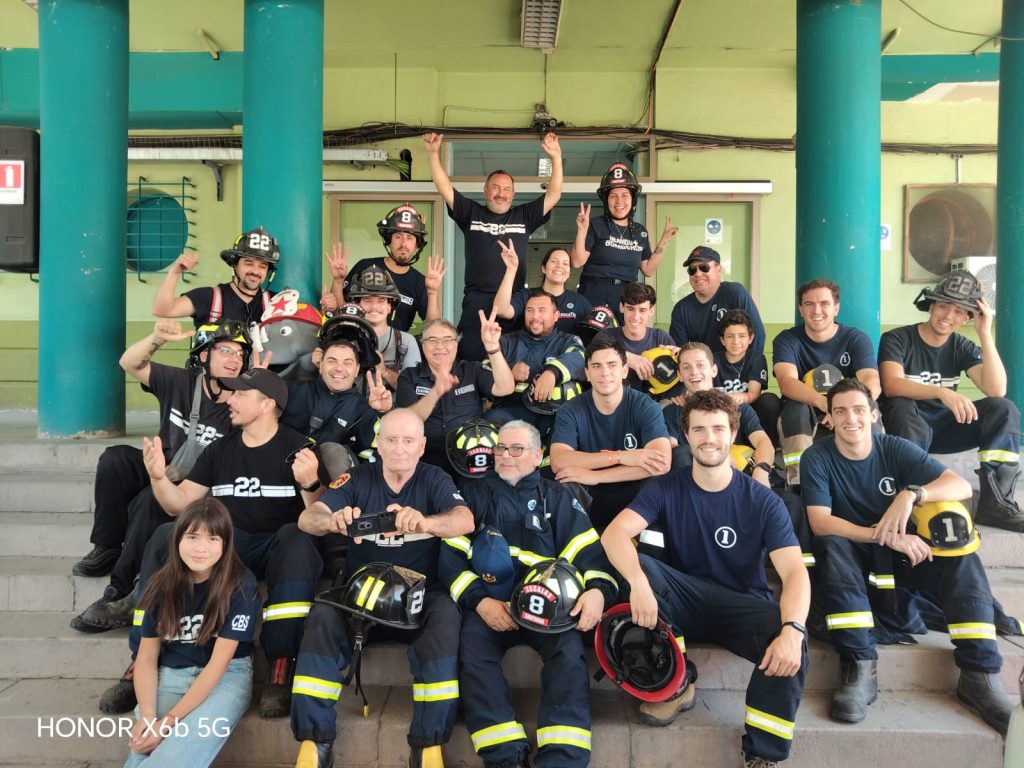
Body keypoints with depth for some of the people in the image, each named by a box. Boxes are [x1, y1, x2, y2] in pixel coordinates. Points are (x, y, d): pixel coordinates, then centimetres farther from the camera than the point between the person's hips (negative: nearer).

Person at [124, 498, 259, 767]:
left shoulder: (241, 585, -12)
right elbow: (146, 658, 3)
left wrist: (170, 720, -20)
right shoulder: (162, 585, 0)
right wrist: (147, 716, -14)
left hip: (227, 677, -3)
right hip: (170, 676, 3)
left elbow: (218, 663, -14)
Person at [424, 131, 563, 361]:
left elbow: (554, 195, 7)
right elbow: (444, 188, 6)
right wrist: (433, 154, -4)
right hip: (476, 300, -1)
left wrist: (556, 158, -2)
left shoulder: (524, 216, 13)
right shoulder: (471, 213, 12)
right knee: (470, 358, -4)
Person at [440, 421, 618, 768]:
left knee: (569, 651, -29)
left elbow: (588, 550, 8)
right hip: (488, 604, 1)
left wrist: (598, 589, -15)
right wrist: (479, 601, -7)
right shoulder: (473, 496, 19)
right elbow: (451, 556, 9)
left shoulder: (557, 498, 18)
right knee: (473, 653, -29)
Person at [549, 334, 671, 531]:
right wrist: (620, 457, -25)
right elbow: (558, 462, -19)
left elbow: (662, 463, -21)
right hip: (588, 500, 1)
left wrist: (595, 476, -25)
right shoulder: (571, 411, -3)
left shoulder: (645, 407, -6)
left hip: (635, 501, 0)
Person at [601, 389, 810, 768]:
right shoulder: (666, 488, -4)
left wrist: (791, 630, -38)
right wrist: (638, 583, -40)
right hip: (683, 605, 1)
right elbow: (615, 533, -20)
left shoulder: (762, 501, -7)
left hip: (743, 607, -1)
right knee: (636, 563, -26)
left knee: (791, 642, -32)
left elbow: (795, 571, -18)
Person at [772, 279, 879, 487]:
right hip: (803, 419, -1)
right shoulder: (787, 340, -4)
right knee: (795, 407, -33)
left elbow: (873, 383, -18)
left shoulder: (857, 339, -2)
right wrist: (824, 403, -42)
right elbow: (786, 382, -22)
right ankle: (799, 481, -40)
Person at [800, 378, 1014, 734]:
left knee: (961, 555, -22)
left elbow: (962, 486, -15)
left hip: (899, 554, 3)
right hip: (850, 556, -2)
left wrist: (912, 494, -34)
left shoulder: (896, 449, -5)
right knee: (830, 545, -34)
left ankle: (979, 673, -25)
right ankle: (859, 666, -38)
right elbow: (820, 522, -22)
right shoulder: (817, 458, -11)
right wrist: (885, 536, -32)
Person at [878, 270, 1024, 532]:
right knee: (902, 408, -37)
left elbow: (996, 390, -12)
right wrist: (943, 393, -40)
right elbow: (891, 385, -26)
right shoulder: (897, 339, -8)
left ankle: (995, 502, -22)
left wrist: (985, 333, -14)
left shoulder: (963, 348, 4)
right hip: (908, 427, -4)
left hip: (943, 426, 5)